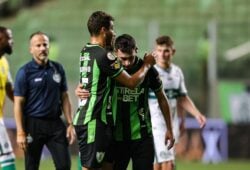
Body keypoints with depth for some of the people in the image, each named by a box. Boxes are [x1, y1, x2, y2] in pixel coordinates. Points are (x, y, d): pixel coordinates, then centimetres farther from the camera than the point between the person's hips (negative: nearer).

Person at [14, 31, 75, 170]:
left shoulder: (58, 69, 8)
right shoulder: (25, 72, -5)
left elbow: (64, 98, 13)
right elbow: (18, 104, -7)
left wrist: (70, 124, 6)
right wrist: (20, 132, -13)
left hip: (55, 123, 4)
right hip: (33, 125, -4)